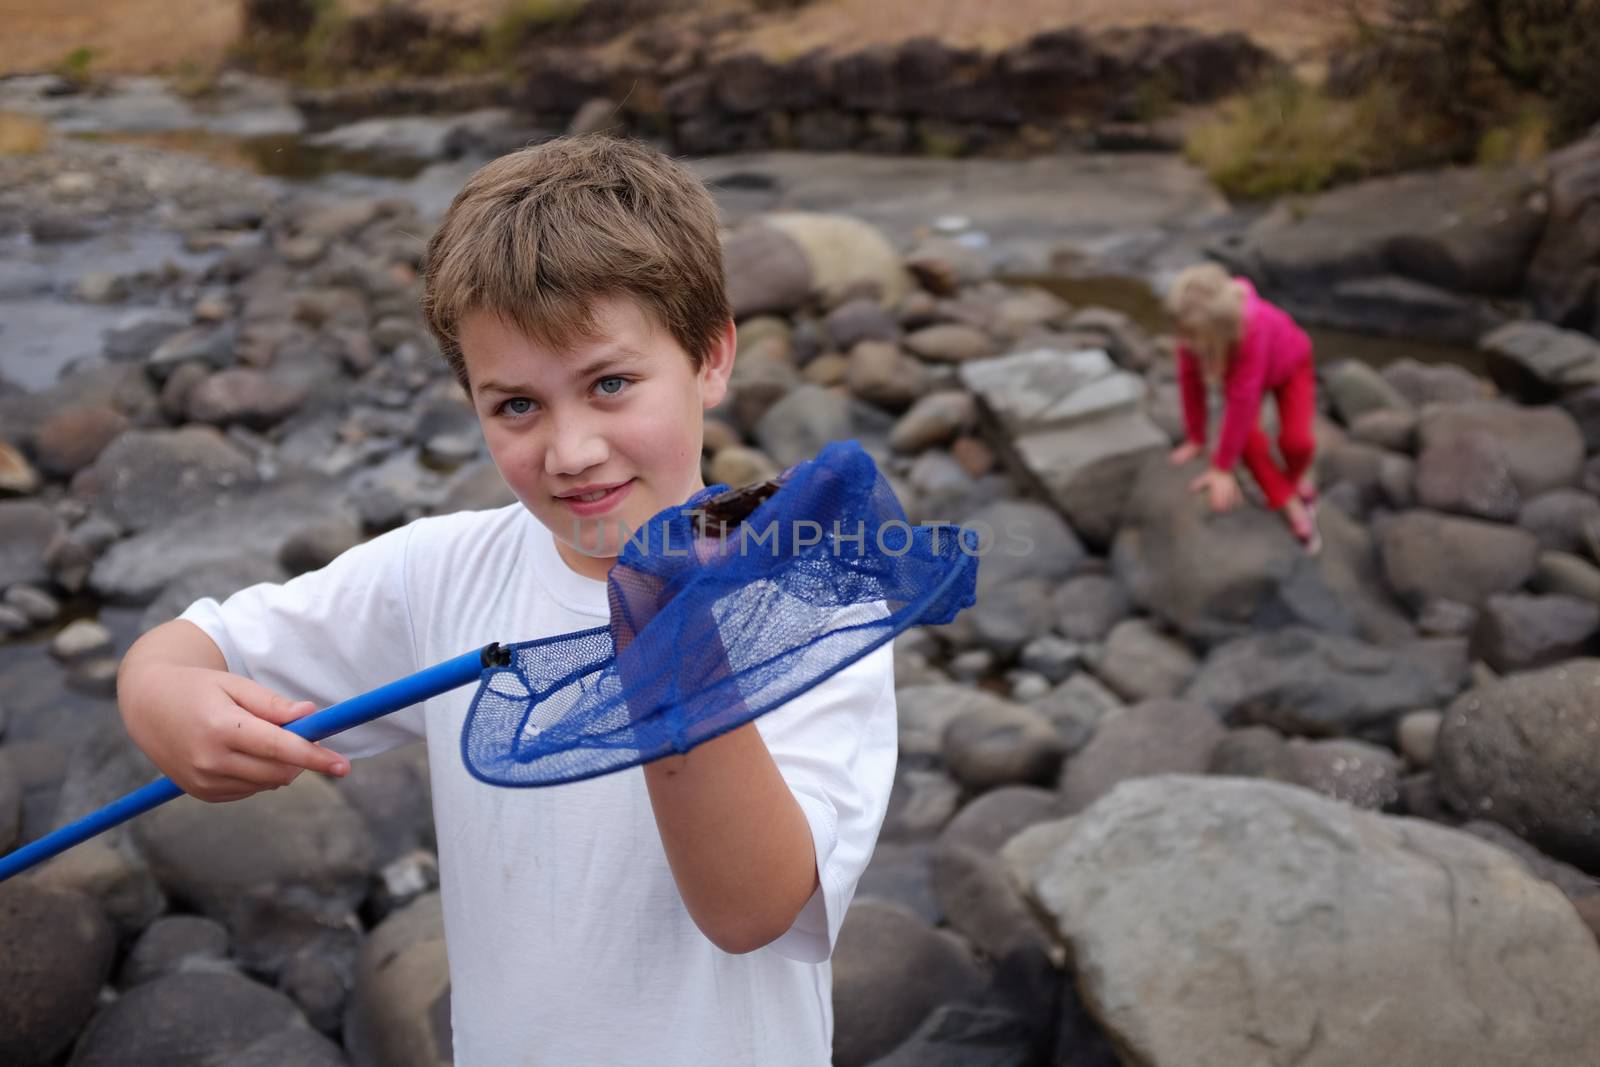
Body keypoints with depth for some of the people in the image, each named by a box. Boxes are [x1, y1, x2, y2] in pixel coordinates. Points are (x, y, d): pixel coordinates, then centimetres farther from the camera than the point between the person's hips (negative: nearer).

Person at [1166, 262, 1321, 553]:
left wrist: (1222, 468, -38)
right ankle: (1293, 509, -3)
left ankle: (1296, 476, 15)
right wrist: (1195, 440, -13)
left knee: (1296, 440, -22)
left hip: (1289, 363, -3)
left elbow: (1242, 397, -43)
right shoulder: (1194, 323, -35)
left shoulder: (1252, 326, -46)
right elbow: (1190, 379, -21)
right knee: (1246, 437, -21)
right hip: (1238, 365, 3)